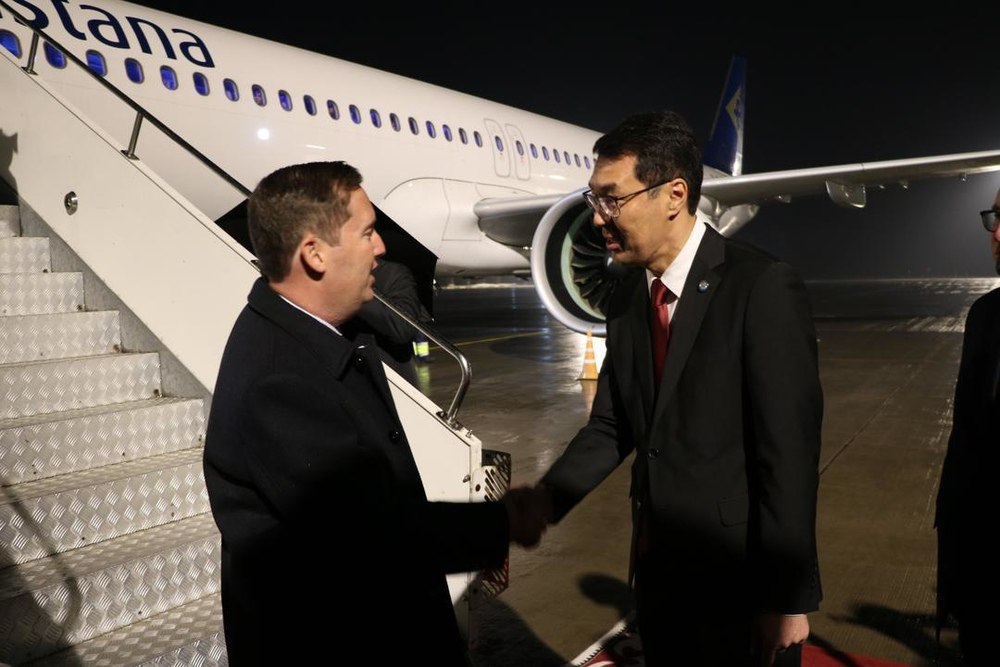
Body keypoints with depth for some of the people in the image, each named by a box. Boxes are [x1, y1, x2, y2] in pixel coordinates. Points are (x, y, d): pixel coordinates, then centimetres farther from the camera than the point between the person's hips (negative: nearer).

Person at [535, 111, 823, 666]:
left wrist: (789, 599, -15)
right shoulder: (626, 299, 3)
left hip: (739, 579, -6)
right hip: (657, 567, 6)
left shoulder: (762, 288, -18)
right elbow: (610, 426, 3)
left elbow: (788, 453, -18)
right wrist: (541, 502, -11)